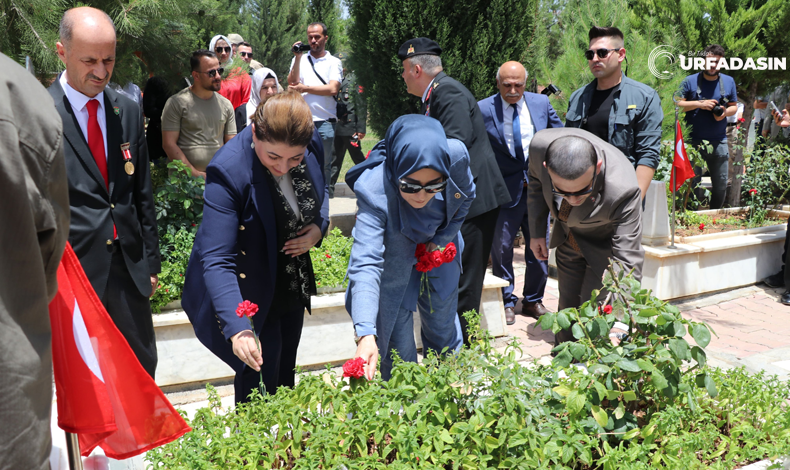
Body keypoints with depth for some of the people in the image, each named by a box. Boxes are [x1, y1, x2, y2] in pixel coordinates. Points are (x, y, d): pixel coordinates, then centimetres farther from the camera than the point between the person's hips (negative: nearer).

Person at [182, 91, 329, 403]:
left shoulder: (304, 151, -13)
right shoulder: (228, 170, -31)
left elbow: (319, 193, 10)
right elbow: (216, 260, -34)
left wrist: (319, 227, -12)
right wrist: (237, 328, -43)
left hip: (294, 288, 6)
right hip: (252, 297, -6)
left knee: (285, 377, 23)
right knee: (261, 383, 0)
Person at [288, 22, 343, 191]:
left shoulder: (334, 62, 8)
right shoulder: (300, 59, 15)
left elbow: (333, 89, -7)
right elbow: (292, 84, 0)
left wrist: (304, 88, -6)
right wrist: (297, 58, -5)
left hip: (325, 121, -1)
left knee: (324, 165, 3)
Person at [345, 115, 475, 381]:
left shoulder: (456, 157, -30)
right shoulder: (374, 192, -40)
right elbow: (365, 264, -47)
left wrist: (442, 239, -9)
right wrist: (365, 334, -57)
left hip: (437, 247, 3)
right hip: (393, 259, -3)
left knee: (443, 328, 17)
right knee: (397, 341, -1)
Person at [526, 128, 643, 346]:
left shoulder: (623, 190, -43)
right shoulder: (540, 145, -32)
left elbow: (627, 264, -38)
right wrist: (536, 231, -1)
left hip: (605, 246, -4)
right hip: (567, 238, 4)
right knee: (567, 306, 18)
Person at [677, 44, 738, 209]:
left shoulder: (728, 81, 10)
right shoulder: (690, 81, 0)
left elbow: (734, 106, 13)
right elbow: (677, 104, -5)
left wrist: (725, 112, -10)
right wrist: (700, 104, -16)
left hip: (719, 142, 3)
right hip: (694, 141, -3)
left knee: (721, 184, 8)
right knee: (693, 182, 2)